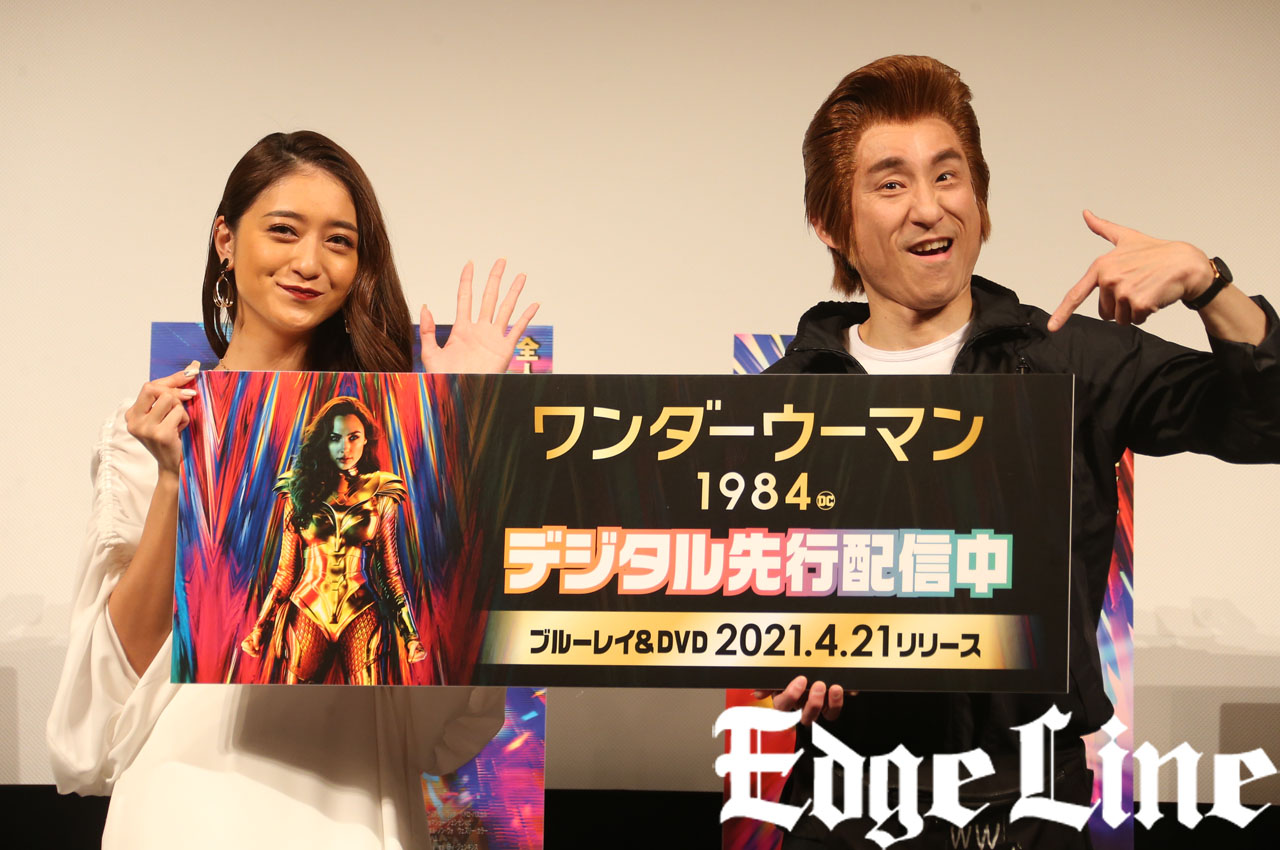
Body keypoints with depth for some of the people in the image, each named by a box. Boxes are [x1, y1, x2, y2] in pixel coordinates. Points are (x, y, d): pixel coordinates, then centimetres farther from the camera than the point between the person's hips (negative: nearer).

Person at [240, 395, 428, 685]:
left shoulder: (381, 496, 3)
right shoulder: (301, 492, 5)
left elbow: (391, 571, 4)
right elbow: (286, 569, 7)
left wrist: (410, 634, 0)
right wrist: (259, 627, 4)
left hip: (362, 618, -1)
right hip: (307, 614, 1)